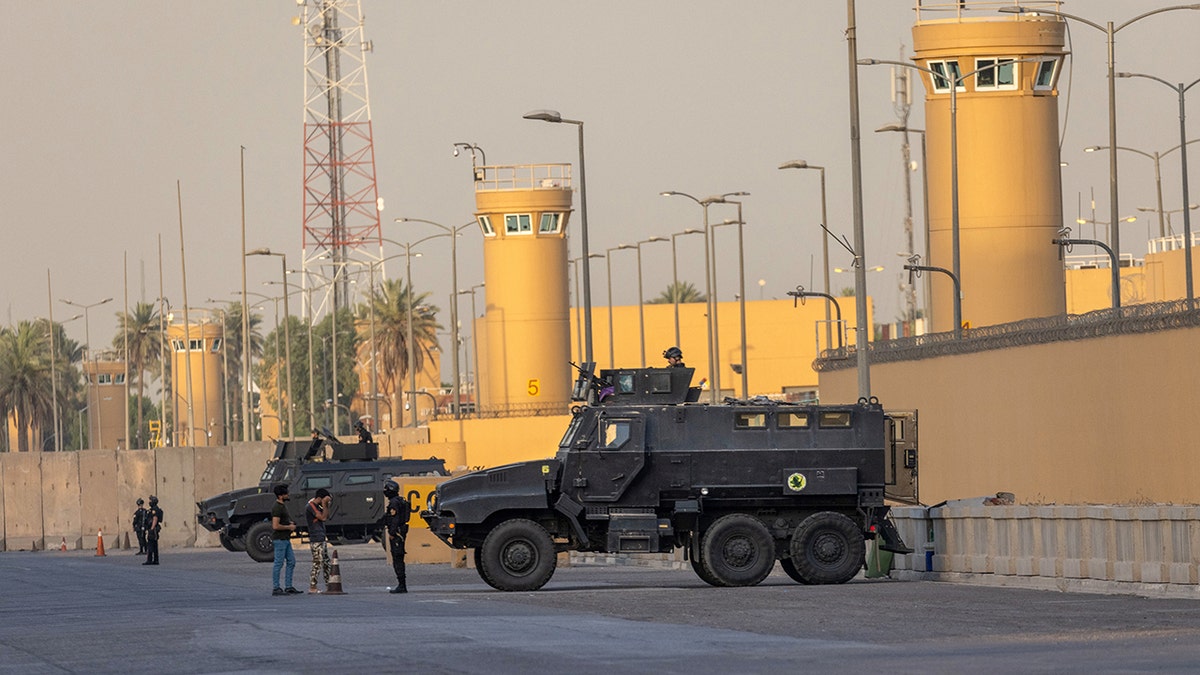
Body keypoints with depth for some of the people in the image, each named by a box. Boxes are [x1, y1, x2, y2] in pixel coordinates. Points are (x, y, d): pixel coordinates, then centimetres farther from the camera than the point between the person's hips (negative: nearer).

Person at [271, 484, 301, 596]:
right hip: (279, 539, -10)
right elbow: (275, 526, -24)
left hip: (285, 539, 10)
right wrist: (289, 527, -13)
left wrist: (290, 523, 11)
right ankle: (276, 588, -2)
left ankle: (288, 587, 16)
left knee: (291, 562, 11)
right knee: (279, 563, -6)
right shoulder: (277, 508, -18)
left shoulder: (283, 506, 14)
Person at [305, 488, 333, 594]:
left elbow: (327, 516, 19)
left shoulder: (317, 506, 15)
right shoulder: (310, 507, -15)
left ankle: (328, 586, 19)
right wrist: (324, 504, -14)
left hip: (321, 539, 10)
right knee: (317, 564, -9)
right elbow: (323, 517, -20)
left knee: (326, 563, 13)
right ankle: (312, 588, -7)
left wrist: (327, 504, 8)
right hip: (316, 540, -10)